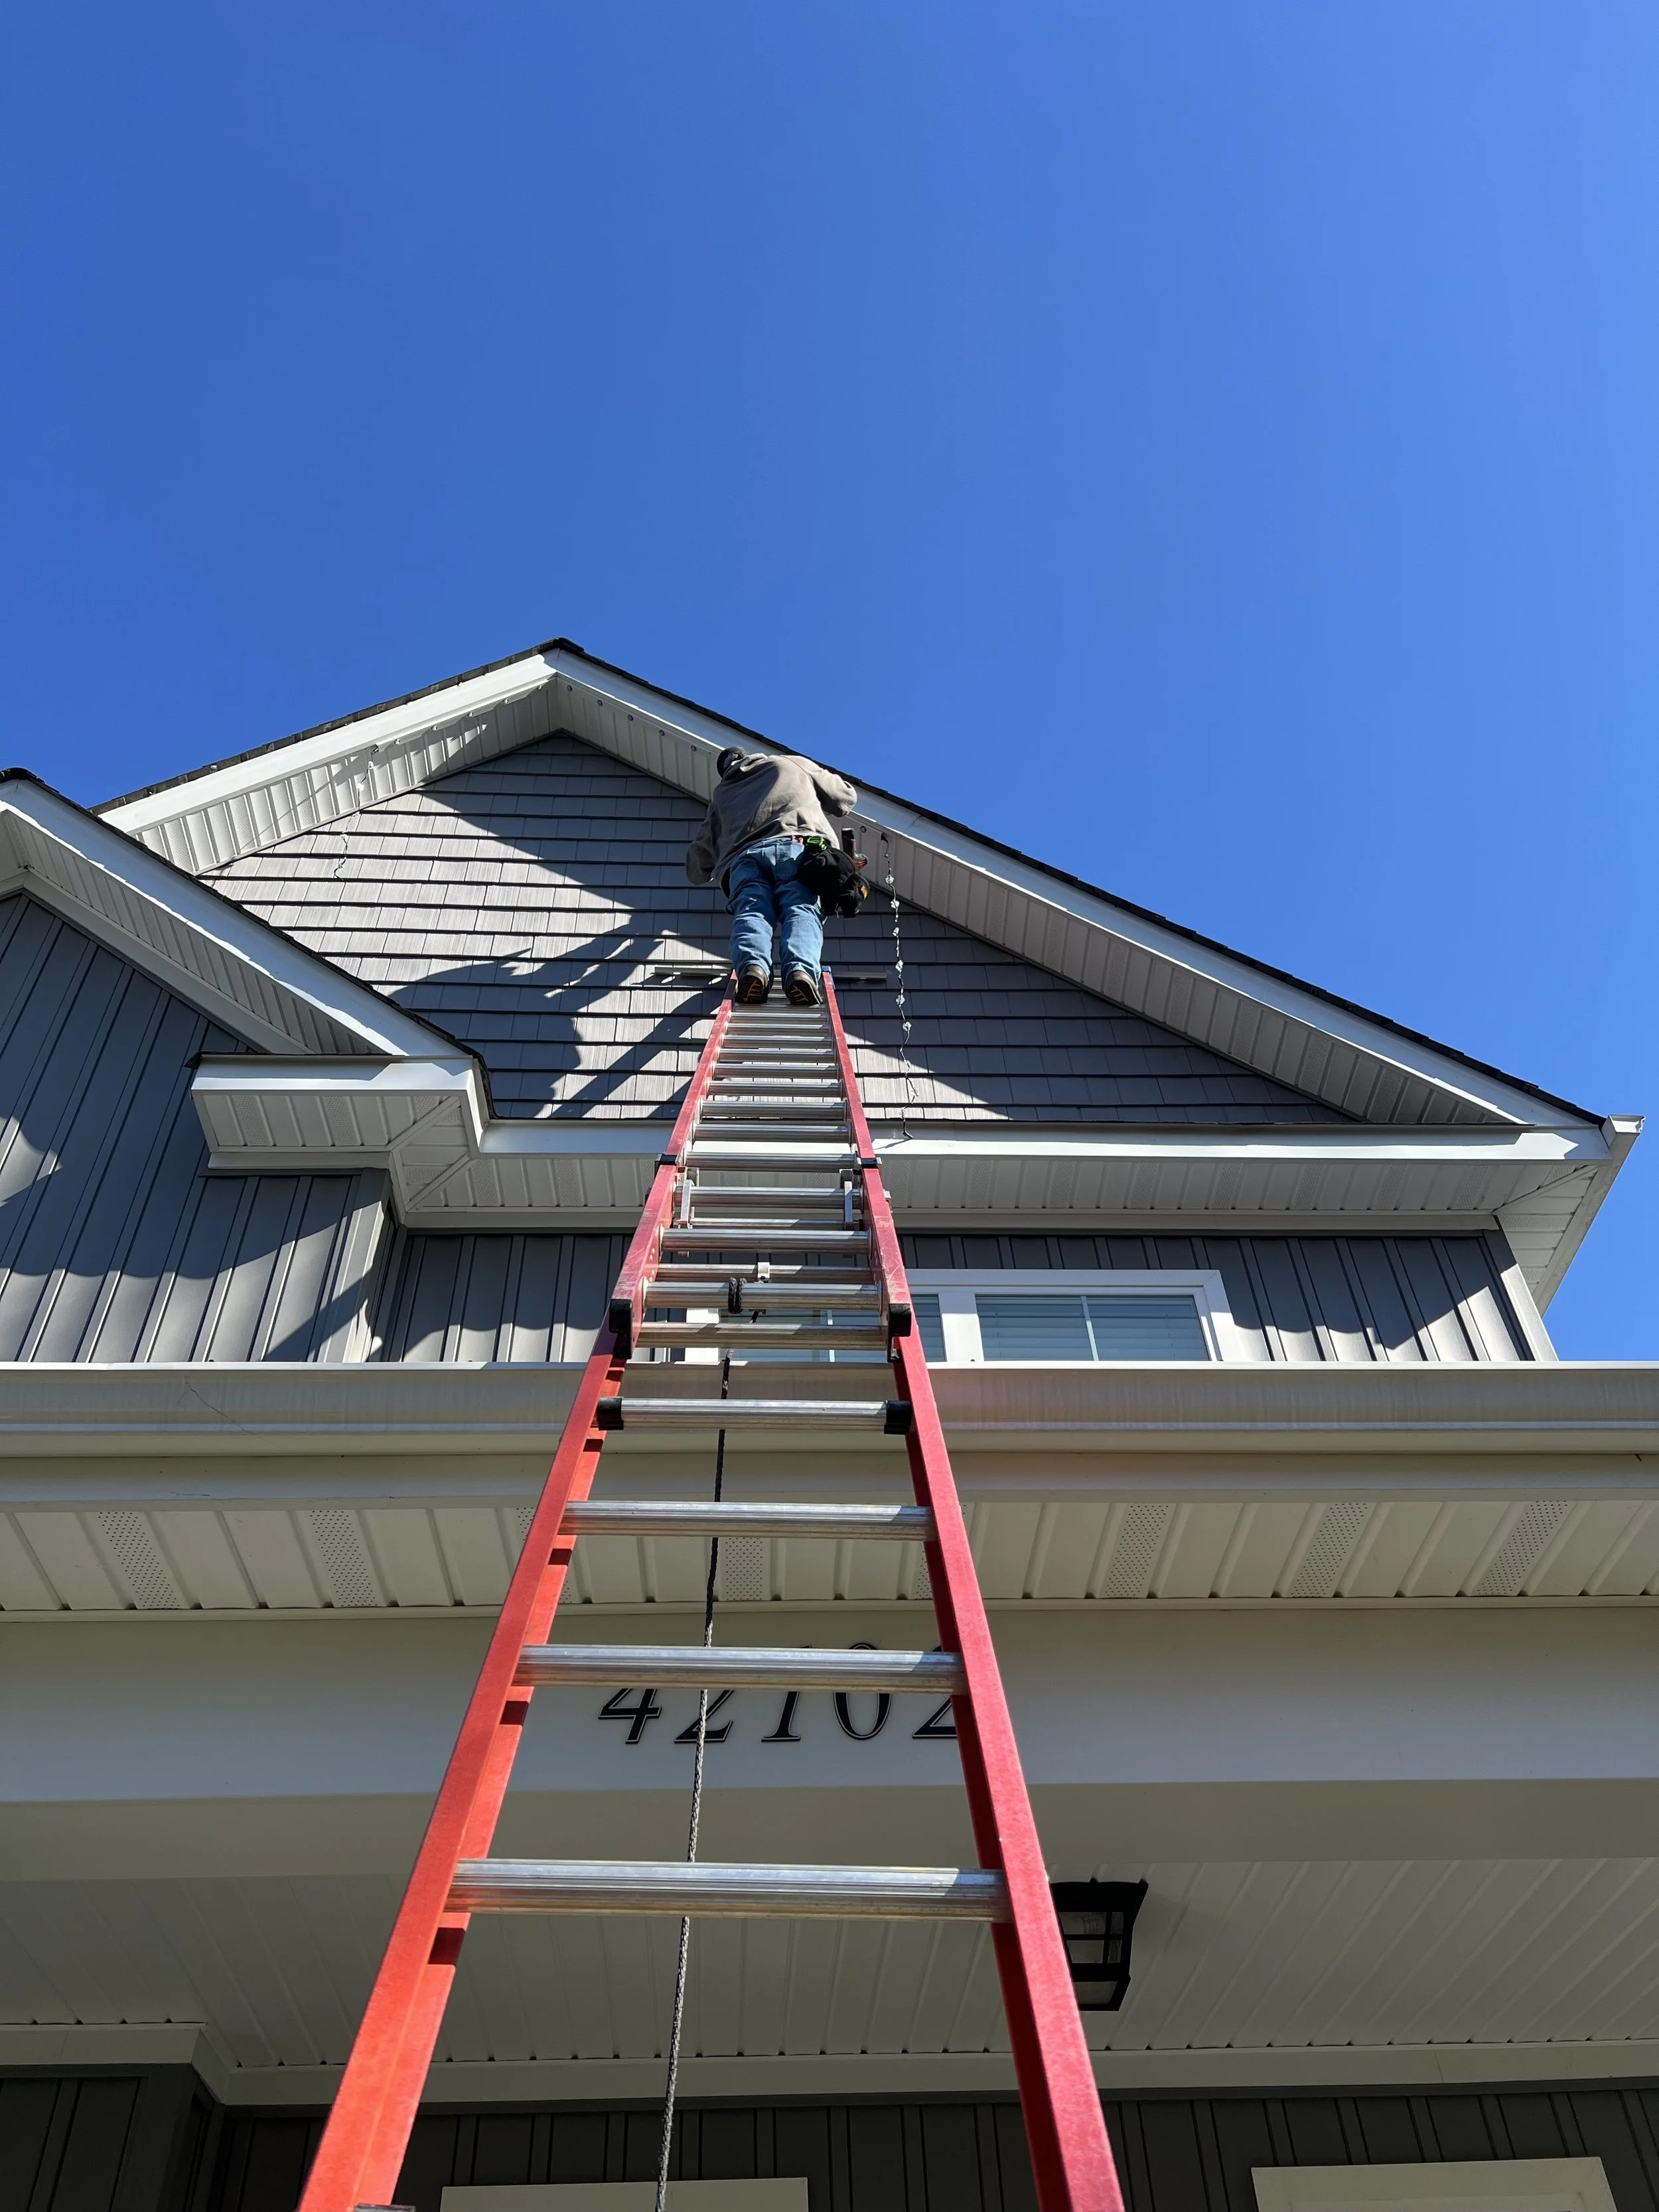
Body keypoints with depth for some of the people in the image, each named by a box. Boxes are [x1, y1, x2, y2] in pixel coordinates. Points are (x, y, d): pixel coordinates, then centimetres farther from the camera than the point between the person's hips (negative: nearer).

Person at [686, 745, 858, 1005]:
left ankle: (753, 967, -49)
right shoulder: (792, 763, 37)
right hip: (799, 847, -1)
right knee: (802, 912, -18)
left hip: (745, 856, 1)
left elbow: (696, 870, 36)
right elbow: (847, 797, 44)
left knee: (751, 914, -17)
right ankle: (802, 970, -48)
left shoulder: (721, 795, 39)